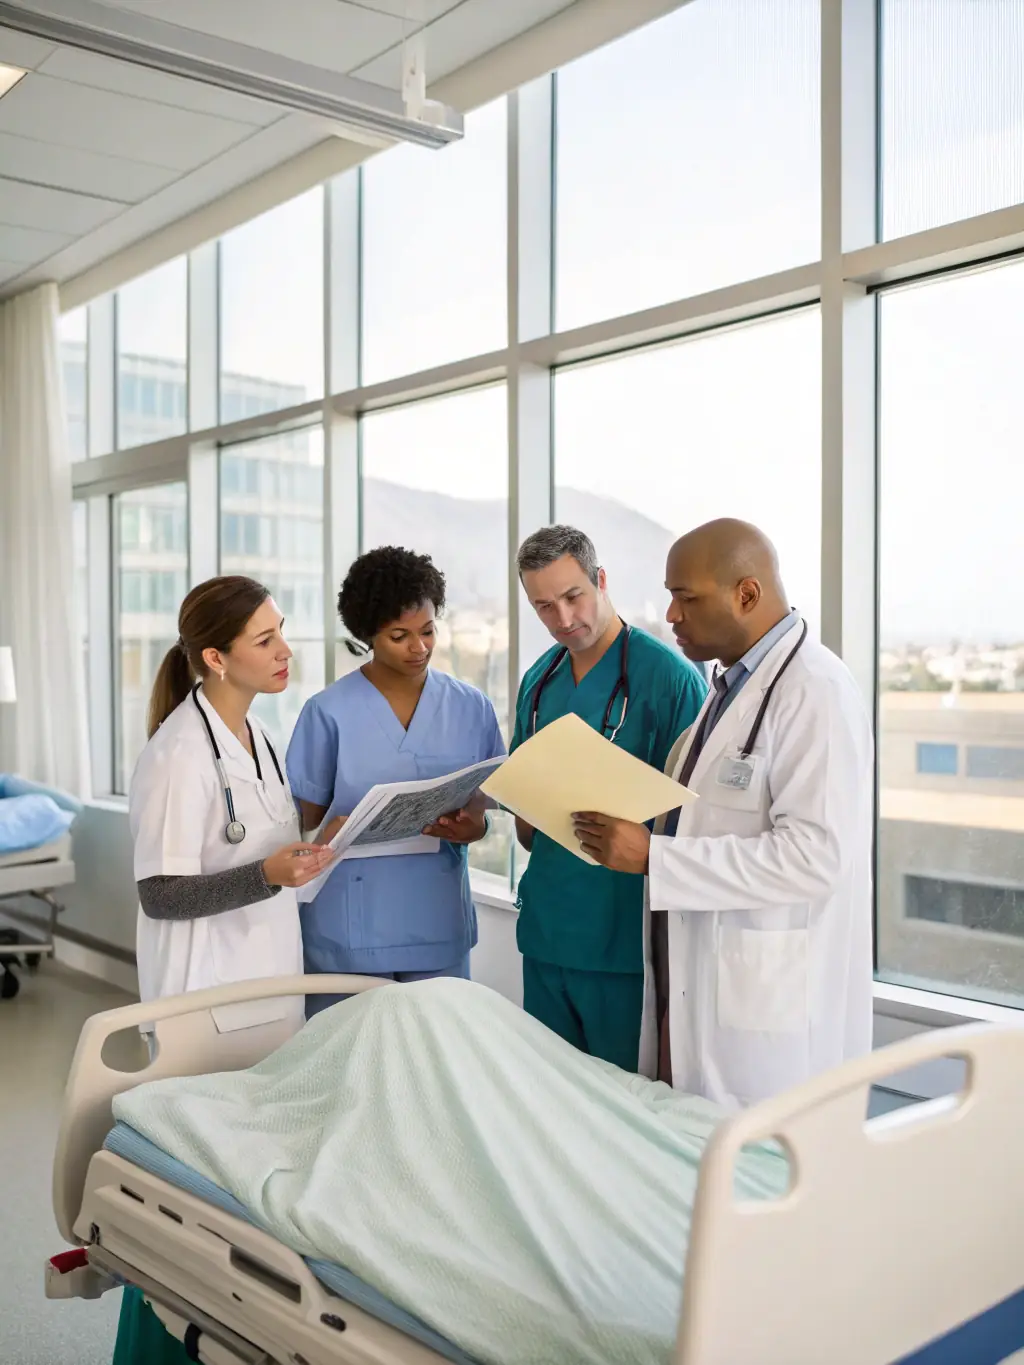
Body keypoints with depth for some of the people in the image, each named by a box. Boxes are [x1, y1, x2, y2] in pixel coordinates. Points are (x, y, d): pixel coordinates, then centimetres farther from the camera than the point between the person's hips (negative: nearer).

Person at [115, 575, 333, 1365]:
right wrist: (269, 874, -29)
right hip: (206, 1000, -8)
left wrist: (314, 847, 2)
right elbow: (163, 894, -18)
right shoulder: (180, 753, -18)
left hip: (267, 983, 8)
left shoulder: (255, 736, 8)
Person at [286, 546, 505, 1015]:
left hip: (439, 925, 3)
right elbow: (308, 823, 1)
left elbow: (480, 806, 10)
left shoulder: (471, 708, 4)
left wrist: (473, 827, -12)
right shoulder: (329, 712, -4)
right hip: (350, 930, -2)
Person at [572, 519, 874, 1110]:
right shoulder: (732, 683, 14)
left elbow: (813, 856, -23)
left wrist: (652, 857, -22)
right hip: (696, 992, 9)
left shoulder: (815, 690, -16)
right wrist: (630, 827, 5)